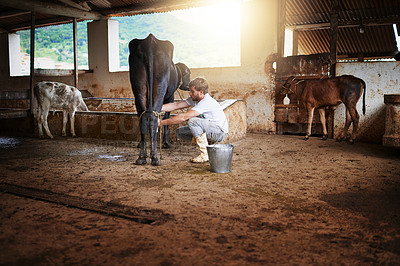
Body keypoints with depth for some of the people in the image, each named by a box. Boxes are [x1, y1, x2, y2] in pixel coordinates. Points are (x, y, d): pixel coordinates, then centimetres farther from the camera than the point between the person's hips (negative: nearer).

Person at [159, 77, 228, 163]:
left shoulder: (206, 102, -27)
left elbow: (183, 117, -32)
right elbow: (176, 105, -2)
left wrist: (162, 122, -28)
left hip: (220, 131, -9)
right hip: (209, 129, 9)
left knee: (192, 121, -32)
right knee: (180, 132, -2)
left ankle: (205, 154, -21)